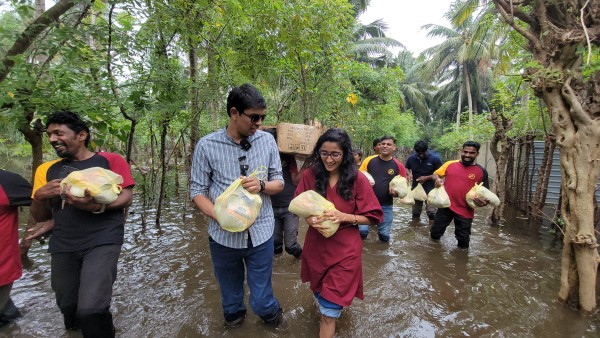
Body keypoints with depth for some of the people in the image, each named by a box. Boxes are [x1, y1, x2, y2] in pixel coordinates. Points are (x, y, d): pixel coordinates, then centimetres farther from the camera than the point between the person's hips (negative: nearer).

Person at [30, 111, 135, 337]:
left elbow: (127, 197, -8)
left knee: (90, 309, -16)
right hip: (62, 247, 5)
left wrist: (97, 206, -26)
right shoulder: (46, 170, 10)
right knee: (68, 308, 17)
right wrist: (39, 196, -7)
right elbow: (39, 217, 14)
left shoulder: (110, 160, -2)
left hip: (102, 242, -5)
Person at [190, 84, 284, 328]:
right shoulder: (206, 145, -9)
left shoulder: (267, 141, -3)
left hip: (260, 233, 1)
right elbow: (197, 190, -4)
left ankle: (272, 313, 46)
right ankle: (233, 317, 55)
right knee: (231, 298, 22)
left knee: (261, 301, 12)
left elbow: (279, 183, 3)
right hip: (223, 235, 0)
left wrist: (261, 186, -19)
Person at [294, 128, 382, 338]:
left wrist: (344, 217, -24)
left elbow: (372, 217, -8)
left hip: (344, 250, -3)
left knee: (329, 311, 3)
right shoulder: (310, 175, -6)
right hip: (315, 247, 4)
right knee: (319, 295, 25)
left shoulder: (357, 179, -13)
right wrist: (310, 219, -18)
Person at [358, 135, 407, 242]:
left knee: (384, 235, 11)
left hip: (386, 206, 1)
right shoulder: (369, 160, -4)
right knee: (362, 231, -8)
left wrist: (397, 192, -13)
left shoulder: (398, 166, -2)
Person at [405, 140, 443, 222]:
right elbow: (406, 169, 14)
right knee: (415, 212, 16)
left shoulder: (435, 158, -11)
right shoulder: (411, 158, -2)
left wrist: (426, 178, -18)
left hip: (430, 189, -4)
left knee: (432, 212, -7)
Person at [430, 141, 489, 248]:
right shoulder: (450, 164, 0)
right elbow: (435, 174, 9)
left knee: (463, 241, 12)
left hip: (465, 211, -1)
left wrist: (484, 201, -19)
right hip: (446, 206, 1)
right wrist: (437, 179, -14)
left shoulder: (481, 171, -2)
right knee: (435, 232, 12)